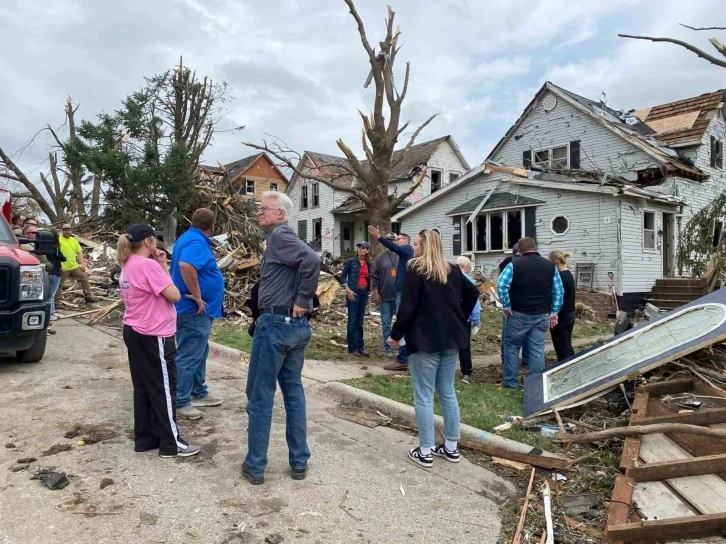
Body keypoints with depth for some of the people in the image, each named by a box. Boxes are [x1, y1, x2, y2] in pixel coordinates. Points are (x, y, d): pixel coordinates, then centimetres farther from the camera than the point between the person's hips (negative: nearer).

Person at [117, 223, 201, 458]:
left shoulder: (128, 265, 10)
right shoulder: (148, 265, -19)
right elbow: (174, 295, -19)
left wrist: (159, 266, 4)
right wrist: (163, 266, -9)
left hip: (134, 332, 9)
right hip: (153, 336, -9)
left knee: (143, 387, 16)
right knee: (164, 389, 0)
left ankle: (144, 437, 25)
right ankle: (171, 443, 10)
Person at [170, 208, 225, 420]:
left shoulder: (190, 238, 14)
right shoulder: (197, 242, -19)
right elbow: (185, 265, -38)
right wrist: (197, 296, -29)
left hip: (194, 310, 11)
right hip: (194, 311, -11)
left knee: (198, 353, 20)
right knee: (188, 357, -2)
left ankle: (199, 393, 32)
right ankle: (180, 402, 7)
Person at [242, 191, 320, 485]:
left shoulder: (279, 235, -10)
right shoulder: (284, 237, 17)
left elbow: (312, 260, -26)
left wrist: (302, 301, -19)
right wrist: (304, 303, 6)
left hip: (275, 324, -9)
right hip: (296, 326, 9)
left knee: (260, 398, 4)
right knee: (294, 394, 14)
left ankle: (255, 466, 15)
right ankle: (299, 462, 23)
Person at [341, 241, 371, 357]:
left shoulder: (368, 263, 10)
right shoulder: (351, 261, -2)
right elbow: (343, 276, -2)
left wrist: (368, 292, 13)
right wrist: (347, 289, -13)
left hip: (364, 292, 5)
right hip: (353, 292, -4)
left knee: (360, 320, 9)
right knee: (352, 320, -2)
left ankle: (360, 346, 15)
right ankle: (352, 348, 2)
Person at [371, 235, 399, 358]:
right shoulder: (381, 257, 2)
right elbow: (374, 276, 3)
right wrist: (375, 292, -2)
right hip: (384, 297, 1)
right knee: (386, 323, 7)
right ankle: (388, 348, 16)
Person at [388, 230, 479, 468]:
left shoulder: (415, 269, -10)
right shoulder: (452, 270, 10)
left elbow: (407, 307, -15)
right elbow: (473, 292, 18)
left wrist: (396, 334, -5)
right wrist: (459, 320, 20)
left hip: (424, 340, -7)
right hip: (450, 338, 7)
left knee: (424, 396, 1)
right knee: (448, 392, 14)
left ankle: (425, 452, 6)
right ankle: (451, 447, 22)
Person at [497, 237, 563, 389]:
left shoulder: (514, 264, -5)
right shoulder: (550, 265, 7)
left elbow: (501, 286, -14)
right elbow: (559, 291, 5)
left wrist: (507, 306, -6)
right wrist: (554, 312, 8)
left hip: (519, 314, -3)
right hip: (542, 315, 3)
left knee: (511, 346, 9)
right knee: (537, 349, 7)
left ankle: (510, 382, 13)